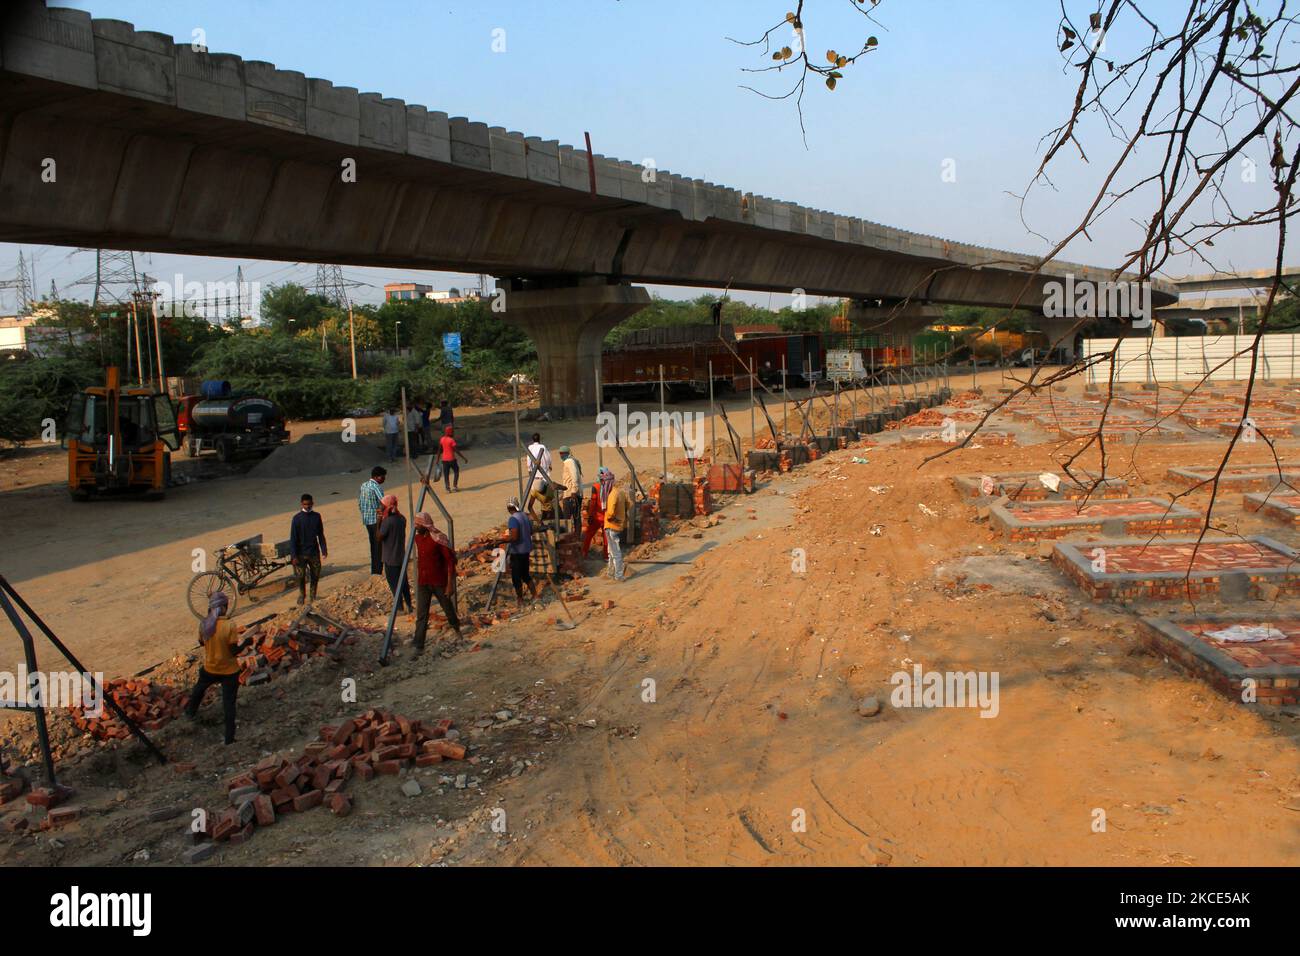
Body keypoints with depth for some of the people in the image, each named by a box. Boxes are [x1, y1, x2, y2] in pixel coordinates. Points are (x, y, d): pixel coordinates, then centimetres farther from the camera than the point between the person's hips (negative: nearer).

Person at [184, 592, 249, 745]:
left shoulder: (204, 624, -13)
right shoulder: (229, 626, -25)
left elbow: (202, 642, 6)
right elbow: (234, 651, -21)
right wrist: (247, 642, -5)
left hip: (209, 668, 4)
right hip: (229, 671, -4)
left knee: (199, 688, 34)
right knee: (229, 703, 7)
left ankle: (191, 712, 58)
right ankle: (229, 738, 13)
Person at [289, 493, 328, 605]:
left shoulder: (316, 517, 2)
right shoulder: (297, 518, -8)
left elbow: (321, 535, 10)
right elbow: (293, 538, -8)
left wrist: (324, 549, 4)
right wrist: (294, 556, -12)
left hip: (314, 552, 3)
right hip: (301, 553, -3)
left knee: (315, 575, 7)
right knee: (301, 577, 2)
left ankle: (313, 596, 23)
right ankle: (301, 597, 20)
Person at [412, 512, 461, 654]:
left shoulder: (439, 539, -18)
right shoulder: (417, 538, 3)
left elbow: (450, 561, -15)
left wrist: (450, 584, -17)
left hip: (439, 582, -4)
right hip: (423, 583, 5)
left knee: (448, 608, 15)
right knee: (421, 614, -1)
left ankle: (456, 627, 43)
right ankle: (419, 646, 1)